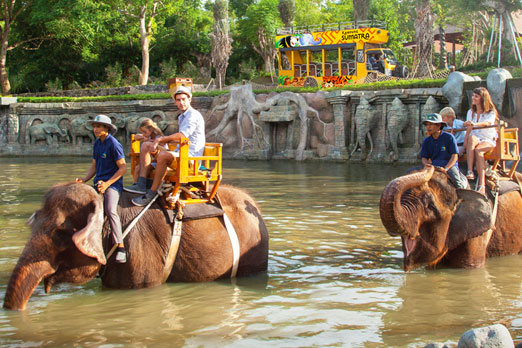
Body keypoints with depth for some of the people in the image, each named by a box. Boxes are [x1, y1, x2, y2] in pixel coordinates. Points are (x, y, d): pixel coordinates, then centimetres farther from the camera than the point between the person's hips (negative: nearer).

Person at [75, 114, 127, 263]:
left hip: (112, 184, -8)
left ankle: (120, 247, -28)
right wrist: (84, 180, 4)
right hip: (98, 184, 8)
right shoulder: (97, 144, 15)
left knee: (110, 210, -29)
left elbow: (123, 168, -11)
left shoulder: (114, 144, -9)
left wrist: (107, 183, -18)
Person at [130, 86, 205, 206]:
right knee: (146, 147, 6)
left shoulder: (194, 115, -10)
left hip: (191, 156, -10)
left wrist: (160, 139, -16)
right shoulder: (182, 117, 22)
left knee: (163, 155, -37)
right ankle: (141, 184, -11)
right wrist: (164, 141, 14)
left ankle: (152, 192, -29)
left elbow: (182, 135, -23)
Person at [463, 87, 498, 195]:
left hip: (489, 140, -3)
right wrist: (465, 142, -8)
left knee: (478, 150, -38)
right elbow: (468, 129, 9)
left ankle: (481, 185, -47)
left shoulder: (491, 112, 2)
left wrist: (475, 124, -41)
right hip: (475, 139, 3)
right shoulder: (471, 112, 17)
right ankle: (470, 171, -49)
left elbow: (488, 122, -21)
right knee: (472, 138, -36)